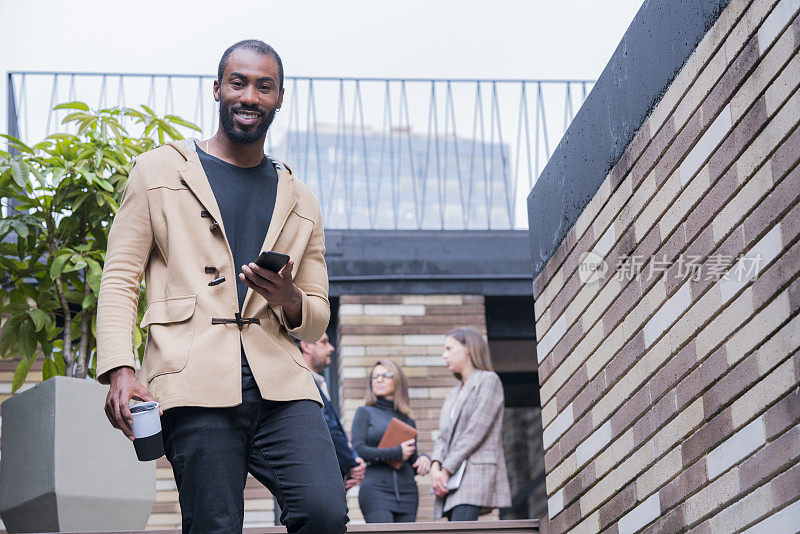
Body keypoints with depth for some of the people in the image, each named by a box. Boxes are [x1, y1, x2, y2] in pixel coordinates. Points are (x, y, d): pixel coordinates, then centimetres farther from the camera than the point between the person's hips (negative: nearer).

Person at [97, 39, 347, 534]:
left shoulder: (301, 203, 23)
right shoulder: (159, 171, 14)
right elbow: (120, 278, 8)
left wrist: (289, 300, -1)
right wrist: (119, 369, -8)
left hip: (280, 382, 3)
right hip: (196, 385, -2)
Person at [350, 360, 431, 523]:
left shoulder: (408, 421, 20)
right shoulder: (365, 413, 9)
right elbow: (358, 451, -5)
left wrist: (424, 459, -1)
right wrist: (397, 452, -9)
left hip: (407, 493, 4)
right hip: (375, 491, -4)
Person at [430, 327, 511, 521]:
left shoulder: (488, 380, 2)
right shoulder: (452, 396, 27)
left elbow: (475, 432, -8)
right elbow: (443, 437, 16)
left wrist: (447, 469, -11)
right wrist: (435, 466, -6)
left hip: (477, 470, -7)